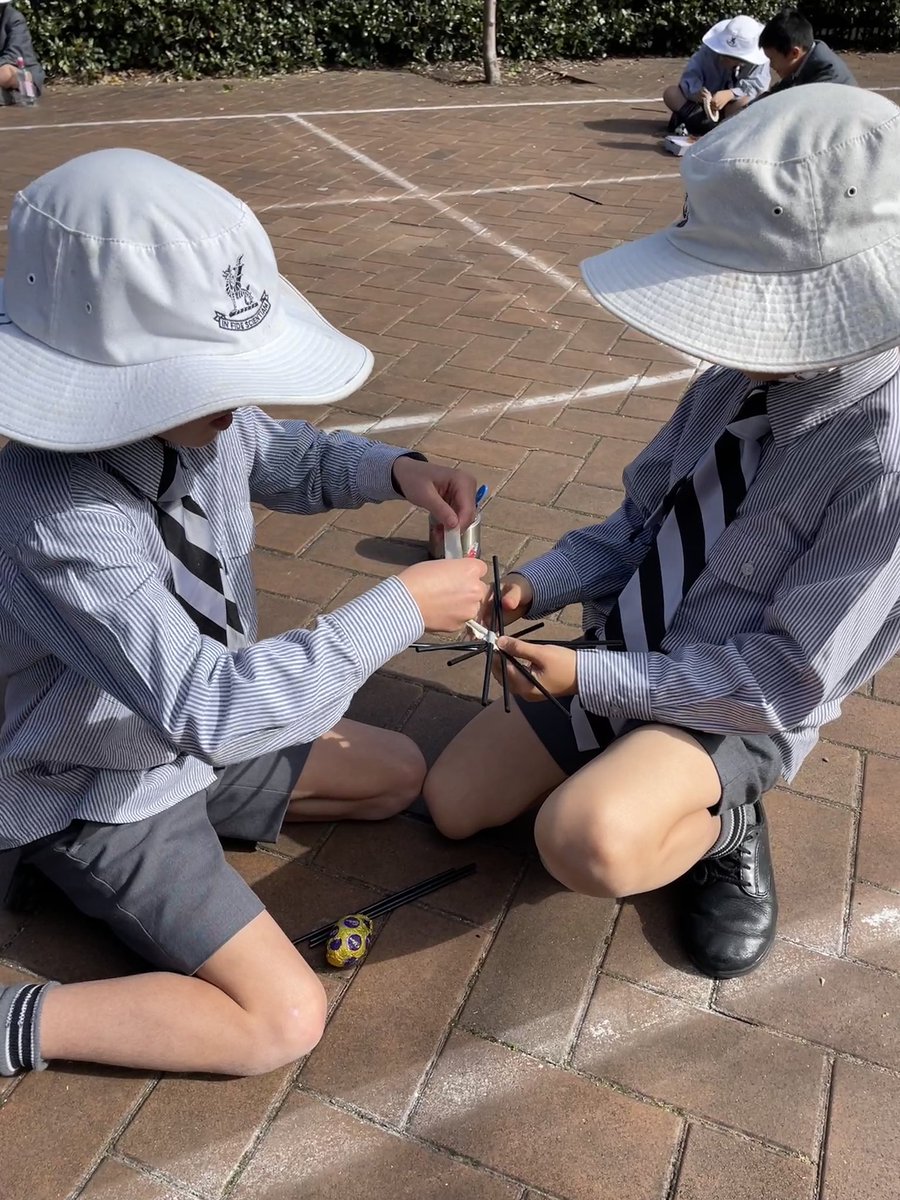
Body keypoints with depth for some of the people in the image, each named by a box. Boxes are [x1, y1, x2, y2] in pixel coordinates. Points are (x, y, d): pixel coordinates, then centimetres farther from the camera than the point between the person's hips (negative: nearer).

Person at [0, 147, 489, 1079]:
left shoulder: (197, 416, -14)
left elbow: (283, 458, 9)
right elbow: (208, 706, -39)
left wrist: (394, 469, -11)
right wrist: (400, 608, -33)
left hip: (193, 735, 7)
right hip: (93, 796, -7)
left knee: (398, 775, 15)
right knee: (284, 1021, -11)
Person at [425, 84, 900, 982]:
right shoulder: (739, 380, -8)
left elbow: (786, 683, -23)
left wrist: (594, 678, -23)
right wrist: (537, 588, -12)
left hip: (734, 711, -6)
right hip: (623, 660, 6)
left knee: (588, 841, -35)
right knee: (452, 805, 9)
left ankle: (722, 822, -3)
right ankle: (618, 759, 20)